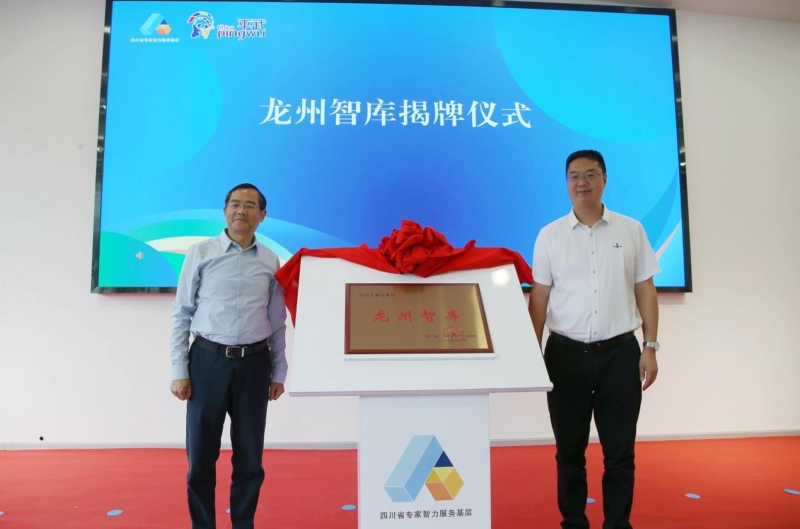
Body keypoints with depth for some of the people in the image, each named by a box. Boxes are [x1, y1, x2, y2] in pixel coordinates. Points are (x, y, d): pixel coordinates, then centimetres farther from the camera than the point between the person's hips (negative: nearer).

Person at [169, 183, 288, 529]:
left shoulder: (270, 262, 5)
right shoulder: (201, 253, 0)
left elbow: (277, 322, 8)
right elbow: (182, 314, 0)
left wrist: (278, 373, 8)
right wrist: (179, 370, -4)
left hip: (254, 363, 2)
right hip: (208, 360, -1)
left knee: (250, 456, 11)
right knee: (201, 454, 8)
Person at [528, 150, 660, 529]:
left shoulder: (631, 230, 4)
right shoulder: (550, 235, 2)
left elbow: (645, 291, 6)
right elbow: (539, 298, 2)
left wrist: (650, 347, 0)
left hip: (620, 352, 0)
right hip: (566, 354, 0)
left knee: (620, 450, 9)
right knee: (569, 449, 11)